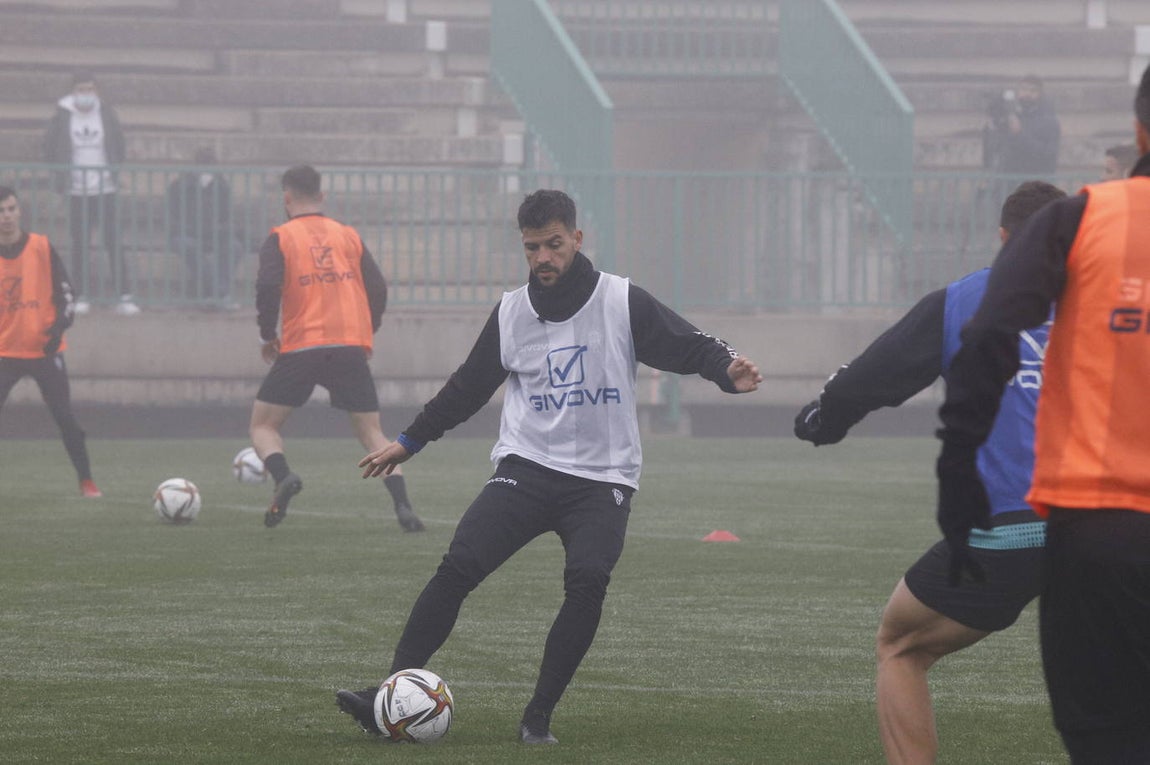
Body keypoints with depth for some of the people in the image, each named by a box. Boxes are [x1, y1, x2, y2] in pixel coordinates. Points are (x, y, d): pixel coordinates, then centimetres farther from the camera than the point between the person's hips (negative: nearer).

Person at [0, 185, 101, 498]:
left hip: (45, 351, 0)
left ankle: (87, 482, 7)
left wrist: (59, 326, -12)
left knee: (65, 418, -2)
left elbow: (64, 290, 2)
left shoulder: (42, 248, -2)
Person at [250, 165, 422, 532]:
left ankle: (283, 477, -19)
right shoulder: (348, 236, 12)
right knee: (372, 433, 9)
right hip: (351, 347, 3)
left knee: (263, 425, 11)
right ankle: (403, 505, -11)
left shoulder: (281, 238, 2)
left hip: (300, 348, -3)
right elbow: (378, 288, 8)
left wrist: (267, 335, 2)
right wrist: (366, 334, 22)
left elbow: (268, 286, -11)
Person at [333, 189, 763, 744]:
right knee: (458, 566, -17)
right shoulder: (510, 313, 9)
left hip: (603, 478, -2)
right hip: (526, 468, 2)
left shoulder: (623, 303, -1)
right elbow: (467, 387, 20)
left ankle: (538, 718, -13)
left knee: (587, 582, -25)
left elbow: (688, 346, -3)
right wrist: (409, 442, 25)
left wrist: (727, 370, -25)